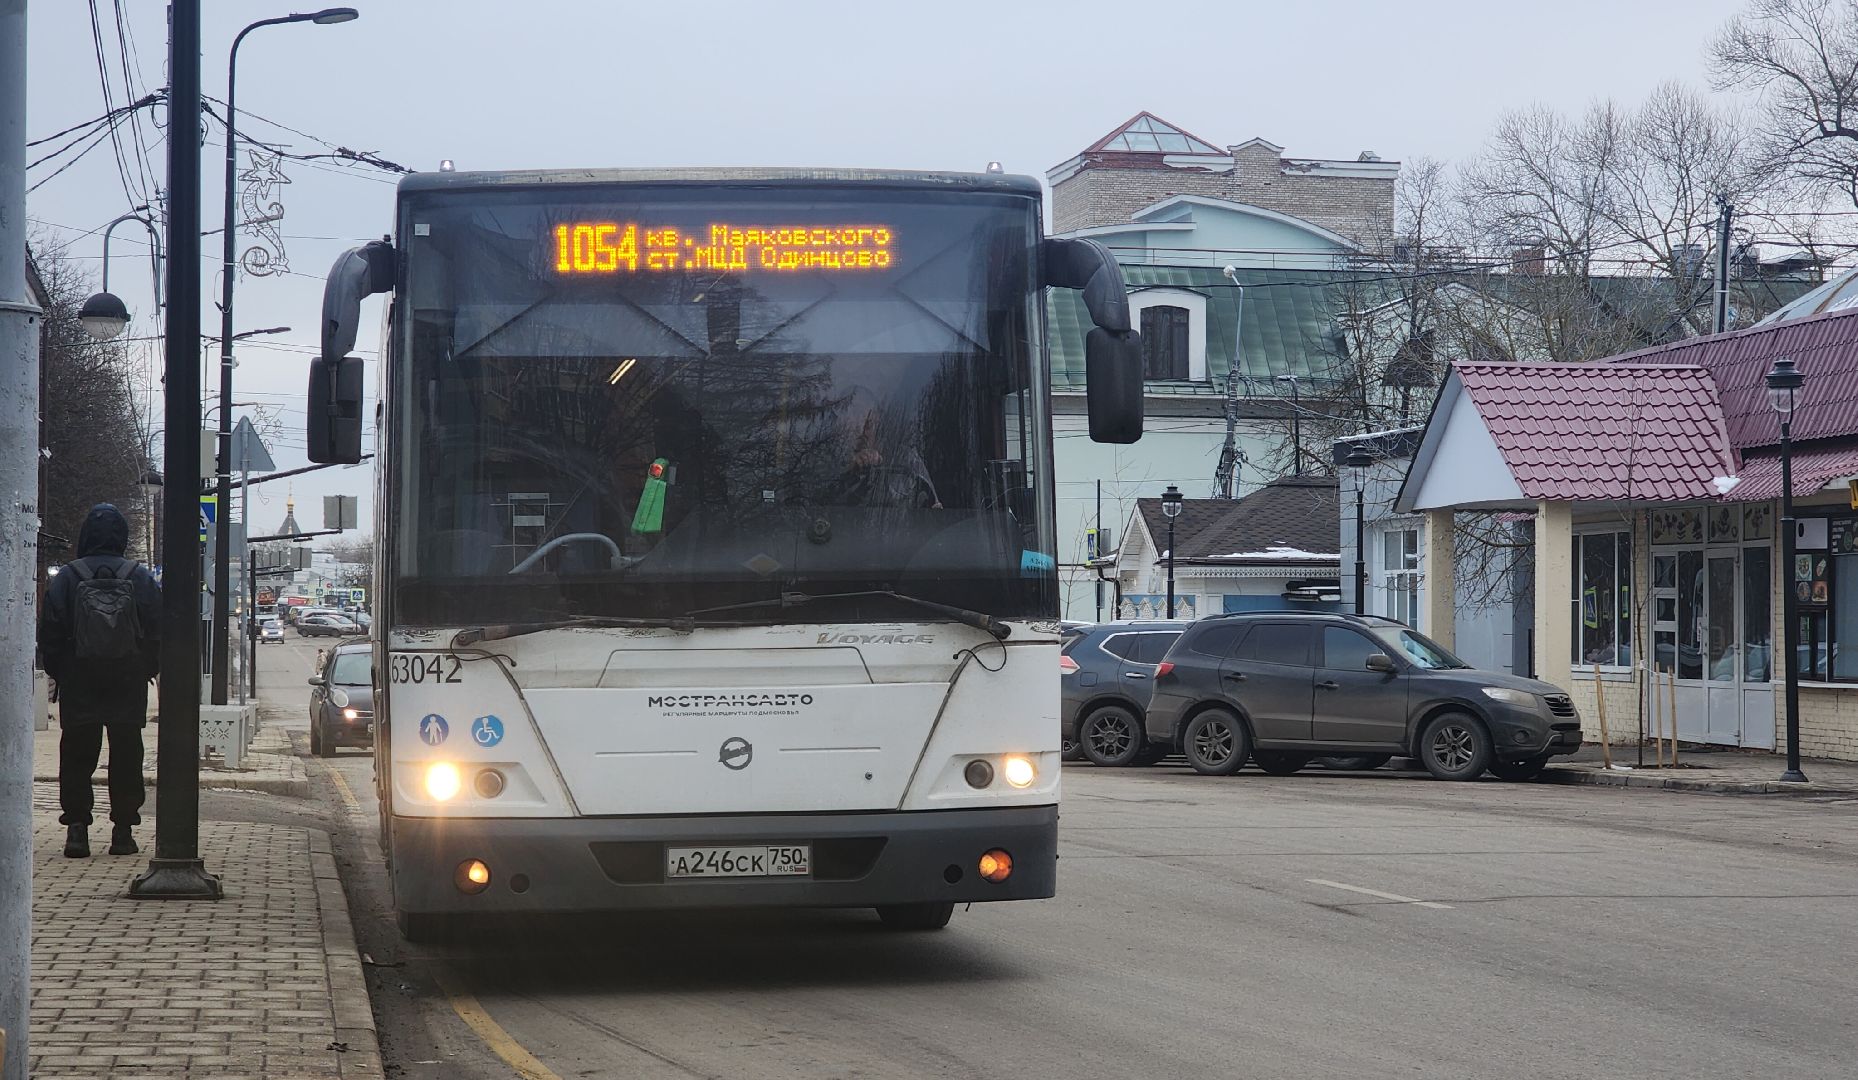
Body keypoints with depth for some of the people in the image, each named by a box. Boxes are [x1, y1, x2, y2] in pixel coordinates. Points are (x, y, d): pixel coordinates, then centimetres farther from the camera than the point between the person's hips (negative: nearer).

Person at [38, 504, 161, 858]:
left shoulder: (67, 578, -5)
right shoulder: (141, 579, -3)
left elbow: (49, 633, -3)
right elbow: (157, 633, 0)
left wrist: (57, 672, 8)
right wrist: (148, 671, 11)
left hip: (78, 684, -1)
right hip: (129, 684, 1)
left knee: (77, 755, 5)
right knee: (126, 756, 7)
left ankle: (77, 826, -3)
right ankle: (123, 830, 7)